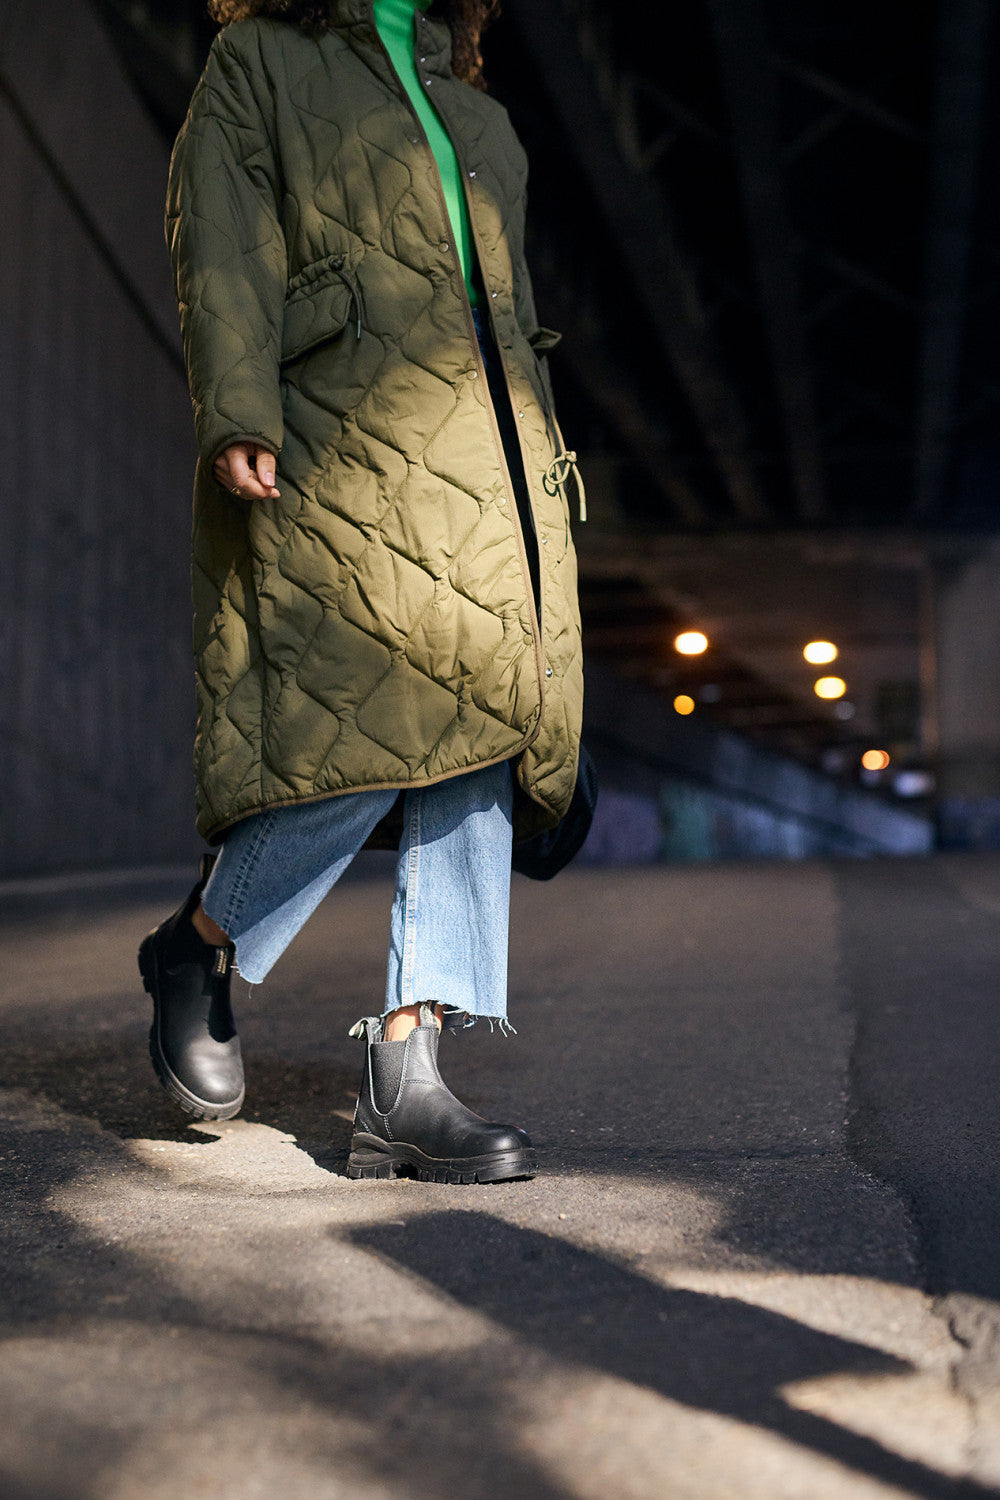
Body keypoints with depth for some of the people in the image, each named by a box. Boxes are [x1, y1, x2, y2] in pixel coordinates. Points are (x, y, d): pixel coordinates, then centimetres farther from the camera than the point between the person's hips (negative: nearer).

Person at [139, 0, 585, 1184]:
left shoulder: (475, 114, 28)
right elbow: (220, 244, -1)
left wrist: (538, 475, 20)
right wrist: (237, 408, -16)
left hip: (484, 462, 6)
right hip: (345, 448, -6)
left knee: (481, 738, -7)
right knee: (372, 731, -18)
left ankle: (402, 1078, -6)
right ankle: (195, 950, 7)